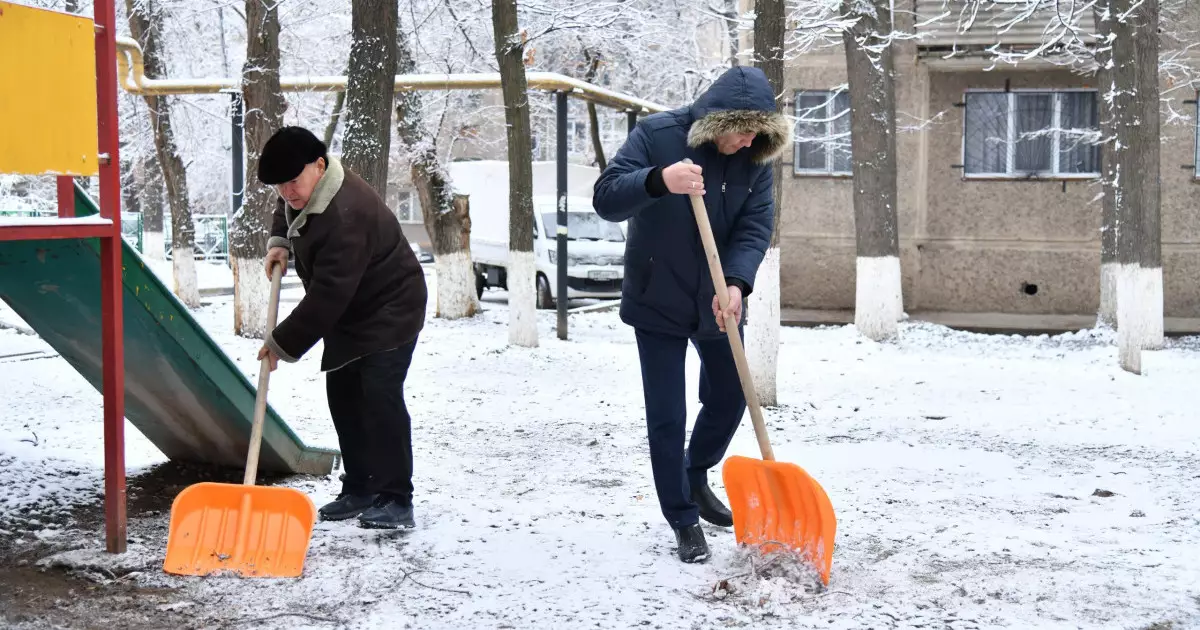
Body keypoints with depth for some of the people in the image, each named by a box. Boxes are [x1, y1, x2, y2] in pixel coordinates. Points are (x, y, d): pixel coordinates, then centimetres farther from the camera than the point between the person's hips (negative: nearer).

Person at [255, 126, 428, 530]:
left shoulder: (345, 216, -34)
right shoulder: (303, 191, -3)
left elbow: (327, 294, -34)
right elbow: (286, 209, 24)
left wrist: (283, 344, -27)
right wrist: (279, 241, 2)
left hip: (389, 311, -10)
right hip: (349, 315, 10)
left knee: (379, 395, -19)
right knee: (342, 395, 9)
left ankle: (395, 500, -19)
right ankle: (359, 490, 17)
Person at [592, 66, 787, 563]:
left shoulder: (754, 158, -6)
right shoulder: (656, 135, -18)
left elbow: (756, 226, -13)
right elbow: (605, 199, -25)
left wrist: (736, 283, -31)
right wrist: (659, 180, -45)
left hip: (716, 304, 4)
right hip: (658, 304, -4)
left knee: (729, 397, 16)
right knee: (667, 418, -1)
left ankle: (695, 479, 43)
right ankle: (684, 520, 13)